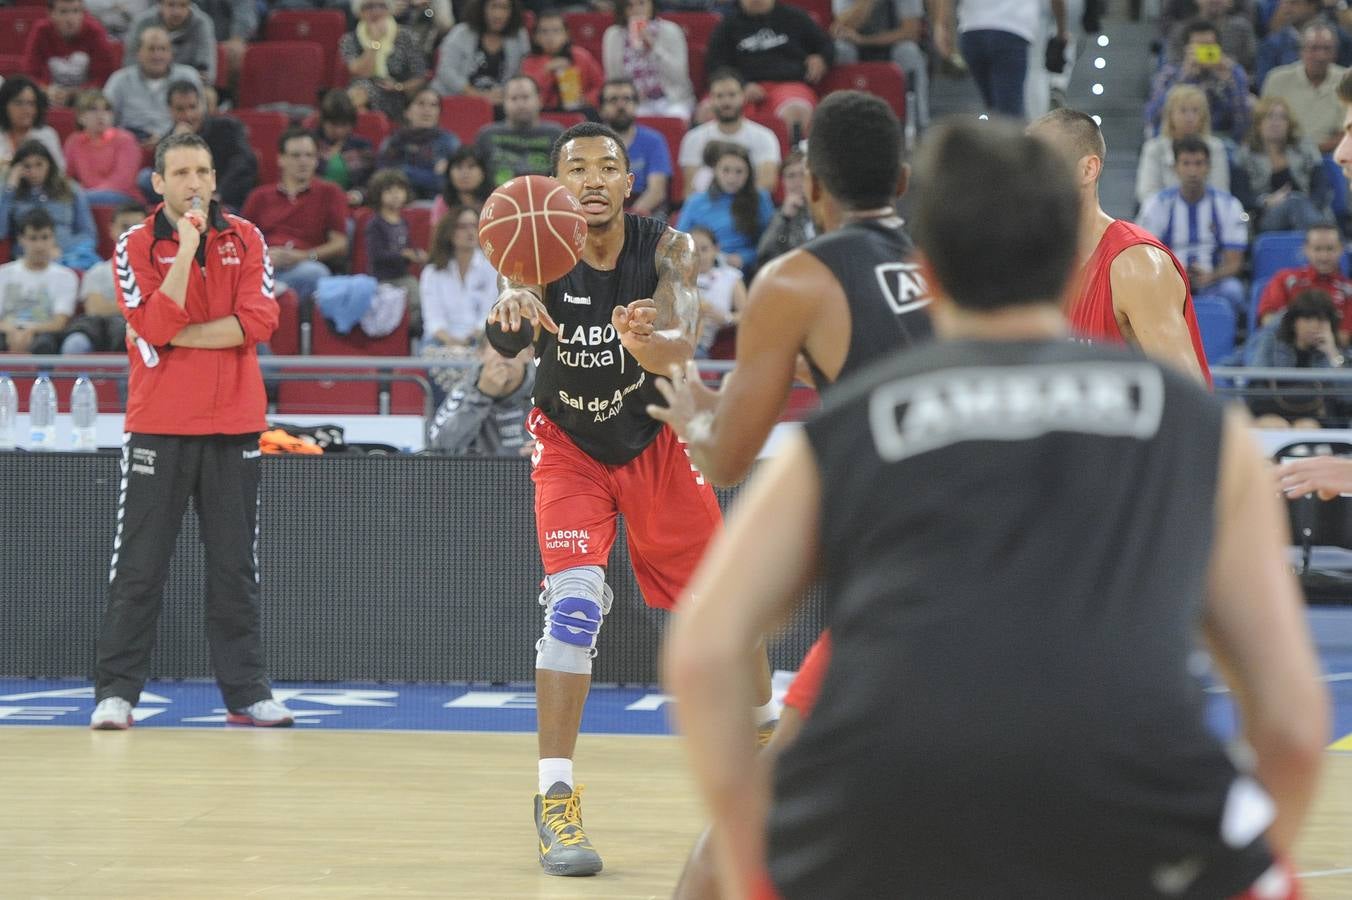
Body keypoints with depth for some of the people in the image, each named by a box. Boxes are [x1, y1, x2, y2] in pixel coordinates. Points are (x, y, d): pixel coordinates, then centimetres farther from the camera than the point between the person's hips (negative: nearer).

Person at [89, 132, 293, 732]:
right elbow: (155, 328, -14)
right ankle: (116, 693, 2)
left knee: (235, 568, 5)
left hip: (233, 425, 2)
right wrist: (185, 250, -18)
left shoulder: (245, 240, 6)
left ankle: (246, 693, 10)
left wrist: (177, 336, -10)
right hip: (158, 427, -2)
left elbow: (259, 321, -7)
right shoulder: (136, 246, 0)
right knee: (138, 567, -2)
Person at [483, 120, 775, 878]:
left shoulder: (667, 249, -21)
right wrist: (511, 308, -67)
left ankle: (766, 726, 41)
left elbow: (683, 345, -37)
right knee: (575, 600, -20)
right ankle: (556, 799, -16)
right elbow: (507, 343, -42)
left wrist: (648, 340, -61)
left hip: (655, 441, 2)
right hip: (570, 445, -2)